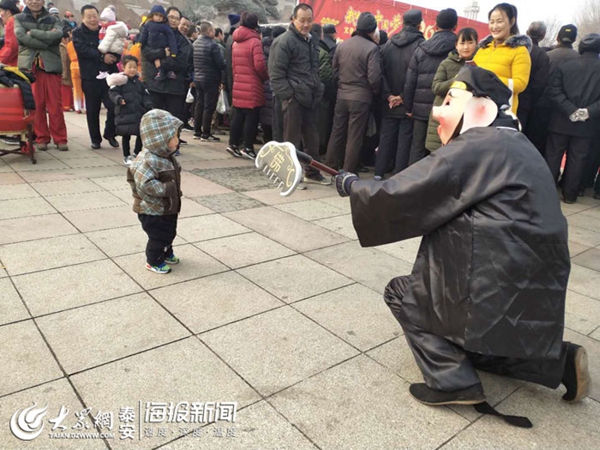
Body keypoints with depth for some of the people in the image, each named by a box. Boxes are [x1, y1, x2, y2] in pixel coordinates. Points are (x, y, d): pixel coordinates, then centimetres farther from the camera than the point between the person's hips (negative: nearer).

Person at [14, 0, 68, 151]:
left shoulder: (53, 20, 14)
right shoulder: (18, 18, 13)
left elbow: (58, 35, -7)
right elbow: (22, 37, -5)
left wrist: (32, 32, -6)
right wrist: (46, 41, -8)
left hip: (51, 65, 0)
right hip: (28, 66, 0)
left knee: (55, 105, -2)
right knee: (34, 104, 0)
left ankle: (60, 138, 5)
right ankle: (41, 138, 8)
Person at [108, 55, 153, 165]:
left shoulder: (138, 82, 11)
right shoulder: (120, 80, -6)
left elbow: (145, 95, 13)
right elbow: (112, 92, -10)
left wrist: (148, 105, -3)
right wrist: (118, 99, -29)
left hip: (139, 113, 5)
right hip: (124, 114, -5)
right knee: (126, 136, 5)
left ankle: (137, 154, 27)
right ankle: (126, 157, 18)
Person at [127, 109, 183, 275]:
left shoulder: (167, 157, 4)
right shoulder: (148, 160, -28)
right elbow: (144, 183, -35)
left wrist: (176, 191, 12)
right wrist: (165, 189, -30)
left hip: (168, 208, 9)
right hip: (152, 210, -9)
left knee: (169, 233, 23)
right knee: (158, 237, 6)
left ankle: (167, 254, 45)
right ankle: (153, 261, 25)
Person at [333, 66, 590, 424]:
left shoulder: (476, 147, -17)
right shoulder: (514, 146, 13)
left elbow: (399, 198, -17)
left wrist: (353, 186, 0)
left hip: (500, 294, -9)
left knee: (402, 293, 7)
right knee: (471, 342, 28)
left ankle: (454, 381, 3)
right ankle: (559, 361, 21)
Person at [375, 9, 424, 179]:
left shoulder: (388, 44, 8)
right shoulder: (420, 44, -7)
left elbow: (381, 71, 2)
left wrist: (388, 95, -2)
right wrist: (404, 96, -11)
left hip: (389, 102, 4)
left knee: (386, 136, 10)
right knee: (405, 139, 1)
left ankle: (379, 172, 13)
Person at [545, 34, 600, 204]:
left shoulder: (564, 67, -3)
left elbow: (554, 91, -10)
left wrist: (571, 110, -13)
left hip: (561, 122, 0)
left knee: (553, 156, 9)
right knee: (577, 160, 7)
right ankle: (569, 194, 13)